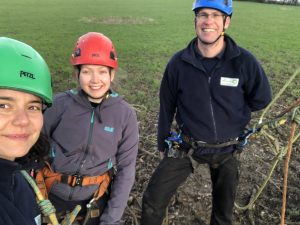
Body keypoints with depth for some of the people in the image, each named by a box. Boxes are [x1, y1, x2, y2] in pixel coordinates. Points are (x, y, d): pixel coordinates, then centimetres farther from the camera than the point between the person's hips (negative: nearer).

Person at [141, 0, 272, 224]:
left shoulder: (244, 61, -16)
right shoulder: (179, 62, -14)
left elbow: (261, 98, 2)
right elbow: (167, 105, 0)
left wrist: (231, 115, 0)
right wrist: (162, 143, 9)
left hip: (226, 149, 1)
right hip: (186, 146, 0)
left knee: (224, 207, 22)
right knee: (153, 200, -3)